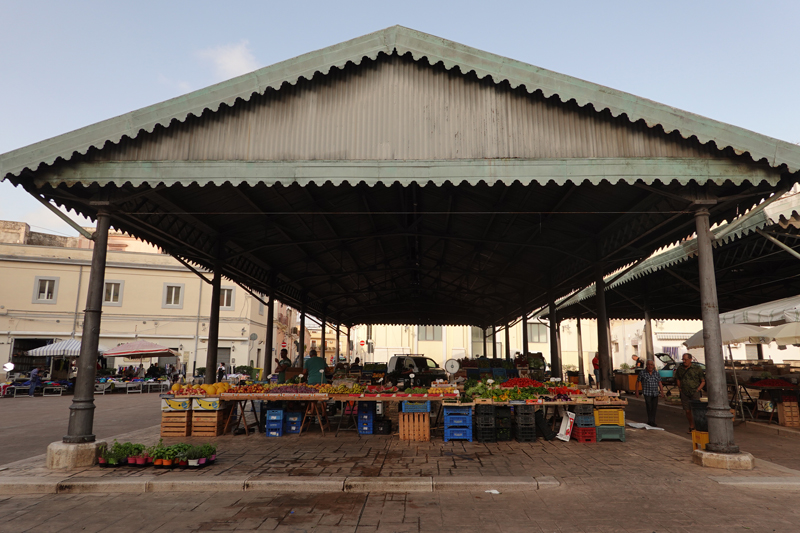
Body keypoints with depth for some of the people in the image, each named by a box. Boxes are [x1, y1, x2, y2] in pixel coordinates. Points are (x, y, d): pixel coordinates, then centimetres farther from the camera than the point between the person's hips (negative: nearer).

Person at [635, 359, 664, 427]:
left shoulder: (656, 373, 4)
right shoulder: (642, 373, -5)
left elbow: (660, 383, 2)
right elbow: (637, 382, 3)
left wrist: (662, 392, -10)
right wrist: (637, 392, 1)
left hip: (655, 393, 4)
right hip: (647, 393, -4)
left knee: (654, 408, 7)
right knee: (649, 407, -13)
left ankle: (652, 422, 17)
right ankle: (650, 421, -6)